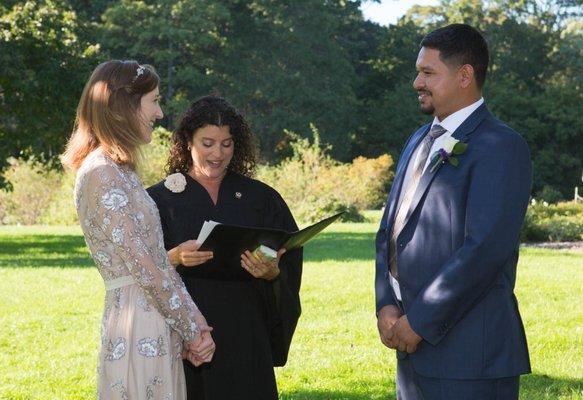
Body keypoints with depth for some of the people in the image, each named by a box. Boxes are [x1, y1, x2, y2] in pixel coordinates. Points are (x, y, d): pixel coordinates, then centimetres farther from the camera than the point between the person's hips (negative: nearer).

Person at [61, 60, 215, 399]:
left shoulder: (120, 170, 16)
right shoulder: (100, 173, -13)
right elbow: (141, 265, -16)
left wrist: (193, 323, 4)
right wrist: (192, 329, -9)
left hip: (158, 322, 9)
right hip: (139, 325, -9)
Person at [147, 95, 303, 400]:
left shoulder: (260, 198, 7)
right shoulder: (161, 199, 2)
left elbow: (290, 263, 3)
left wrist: (273, 272, -18)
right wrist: (174, 258, -22)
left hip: (244, 337, 1)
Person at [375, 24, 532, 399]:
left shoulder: (501, 147, -11)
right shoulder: (420, 140, 16)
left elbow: (484, 250, -19)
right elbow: (389, 230, 15)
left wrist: (419, 321, -15)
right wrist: (386, 305, -1)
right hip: (414, 343, 8)